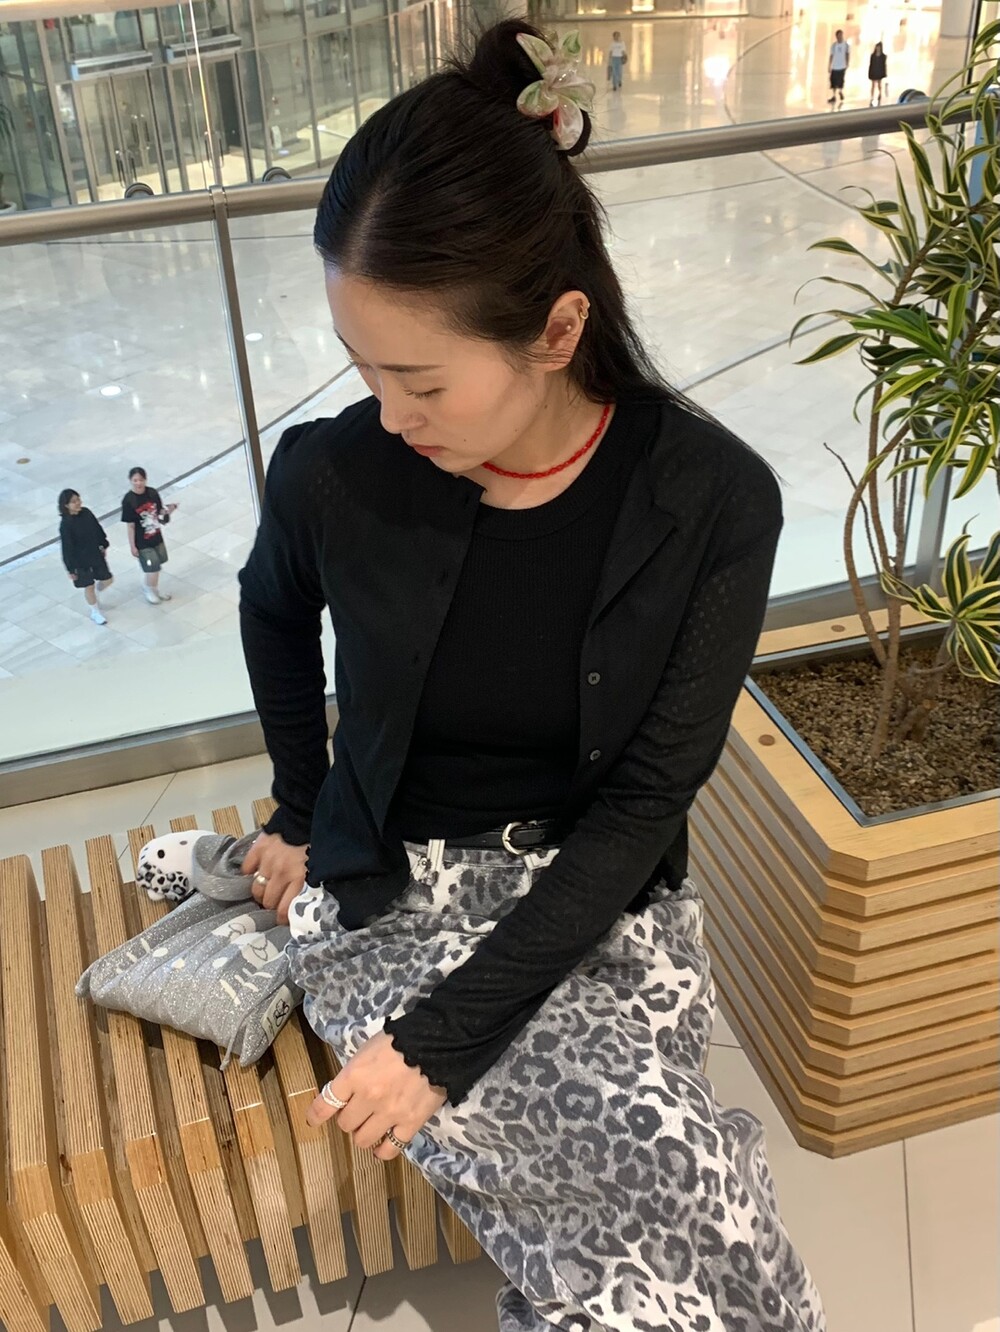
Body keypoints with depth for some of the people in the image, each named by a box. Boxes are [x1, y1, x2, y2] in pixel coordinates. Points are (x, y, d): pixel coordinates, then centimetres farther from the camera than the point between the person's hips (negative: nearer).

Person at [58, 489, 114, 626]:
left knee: (108, 579, 16)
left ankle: (93, 596, 46)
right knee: (89, 586, 10)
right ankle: (96, 612, 33)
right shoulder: (65, 524, -25)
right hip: (80, 560, -6)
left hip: (95, 554, 6)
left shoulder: (86, 513, -9)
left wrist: (103, 545, 16)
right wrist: (70, 568, -15)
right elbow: (67, 548, -20)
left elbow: (98, 529, 7)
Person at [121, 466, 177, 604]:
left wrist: (167, 510, -19)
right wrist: (132, 546, -11)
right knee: (152, 568, 2)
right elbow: (130, 526, -16)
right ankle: (148, 590, 33)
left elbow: (159, 512, 4)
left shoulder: (153, 493, -9)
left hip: (156, 536, 5)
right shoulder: (128, 500, -22)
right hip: (142, 541, -5)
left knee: (156, 565, 21)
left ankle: (155, 589, 46)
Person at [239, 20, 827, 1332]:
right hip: (391, 894, 0)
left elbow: (645, 800, -13)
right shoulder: (334, 477, -14)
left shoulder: (714, 501, -16)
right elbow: (274, 610, 10)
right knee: (681, 1195, -20)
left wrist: (448, 1032, -18)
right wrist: (301, 813, 12)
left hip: (598, 898, 1)